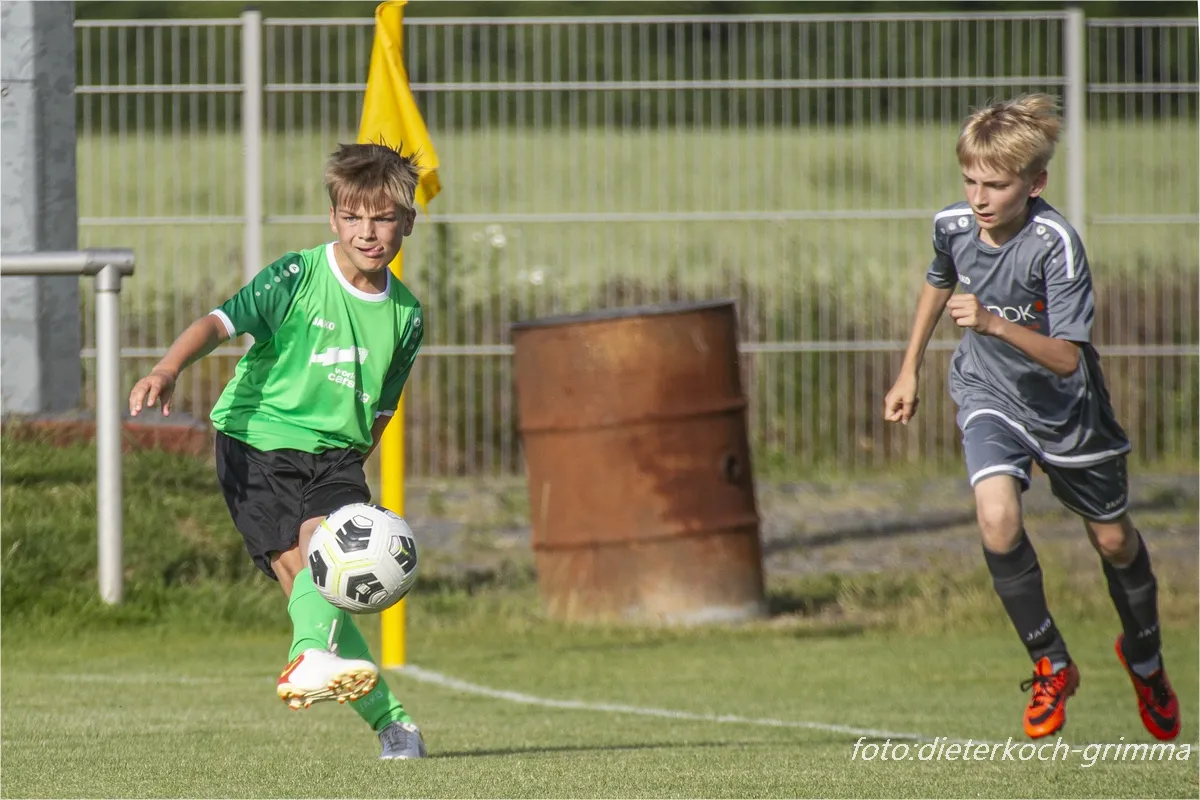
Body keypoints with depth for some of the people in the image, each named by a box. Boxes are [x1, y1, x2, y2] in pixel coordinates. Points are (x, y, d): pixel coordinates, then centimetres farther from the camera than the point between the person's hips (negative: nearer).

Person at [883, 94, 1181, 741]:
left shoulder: (1055, 244, -30)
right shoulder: (953, 226, -15)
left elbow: (1066, 357, -33)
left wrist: (994, 324, -47)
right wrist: (910, 370, 15)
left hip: (1064, 405, -2)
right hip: (989, 395, 2)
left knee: (1113, 541, 13)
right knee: (997, 517, -24)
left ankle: (1144, 656, 44)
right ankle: (1052, 666, -6)